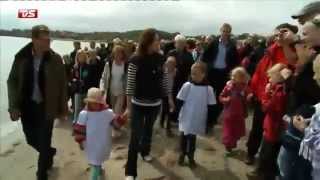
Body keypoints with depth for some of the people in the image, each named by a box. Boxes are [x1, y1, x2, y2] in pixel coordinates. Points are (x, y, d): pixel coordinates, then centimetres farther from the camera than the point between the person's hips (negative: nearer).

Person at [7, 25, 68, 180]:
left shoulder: (55, 59, -10)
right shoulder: (21, 57, -6)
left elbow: (62, 85, -5)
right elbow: (12, 82, 1)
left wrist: (63, 109, -4)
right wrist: (14, 106, -5)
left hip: (46, 107, -2)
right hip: (27, 106, 3)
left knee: (44, 143, 5)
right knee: (32, 140, 16)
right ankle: (50, 153, 48)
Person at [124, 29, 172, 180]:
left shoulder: (160, 59, -2)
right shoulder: (135, 60, -14)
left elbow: (164, 81, 5)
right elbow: (130, 85, -12)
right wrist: (128, 107, -11)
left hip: (155, 103, 4)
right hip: (138, 104, -4)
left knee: (149, 130, 22)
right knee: (136, 136, -3)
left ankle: (145, 151, 50)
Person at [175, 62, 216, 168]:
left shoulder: (208, 89, -11)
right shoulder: (187, 86, -11)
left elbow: (211, 107, -4)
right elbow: (179, 101, -4)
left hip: (198, 120, 0)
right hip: (186, 118, 0)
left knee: (192, 138, 14)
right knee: (184, 136, 16)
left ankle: (191, 156, 36)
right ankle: (182, 153, 40)